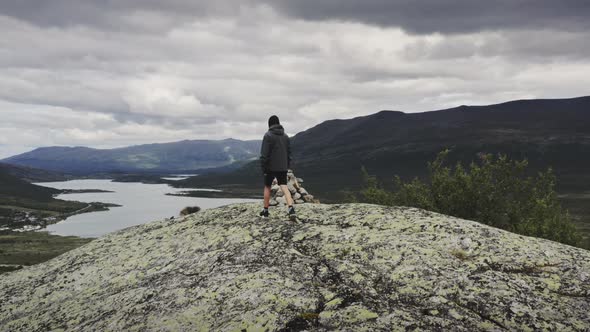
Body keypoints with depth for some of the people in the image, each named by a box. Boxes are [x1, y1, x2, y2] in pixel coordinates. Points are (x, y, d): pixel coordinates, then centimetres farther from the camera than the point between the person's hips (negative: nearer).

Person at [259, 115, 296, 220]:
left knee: (267, 187, 11)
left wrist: (263, 167, -8)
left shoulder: (268, 135, -8)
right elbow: (289, 152, 13)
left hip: (271, 167, -4)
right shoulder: (285, 136, 10)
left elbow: (264, 153, -12)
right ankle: (291, 209, -20)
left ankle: (265, 211, 18)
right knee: (284, 187, -1)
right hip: (283, 167, 4)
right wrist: (287, 166, 17)